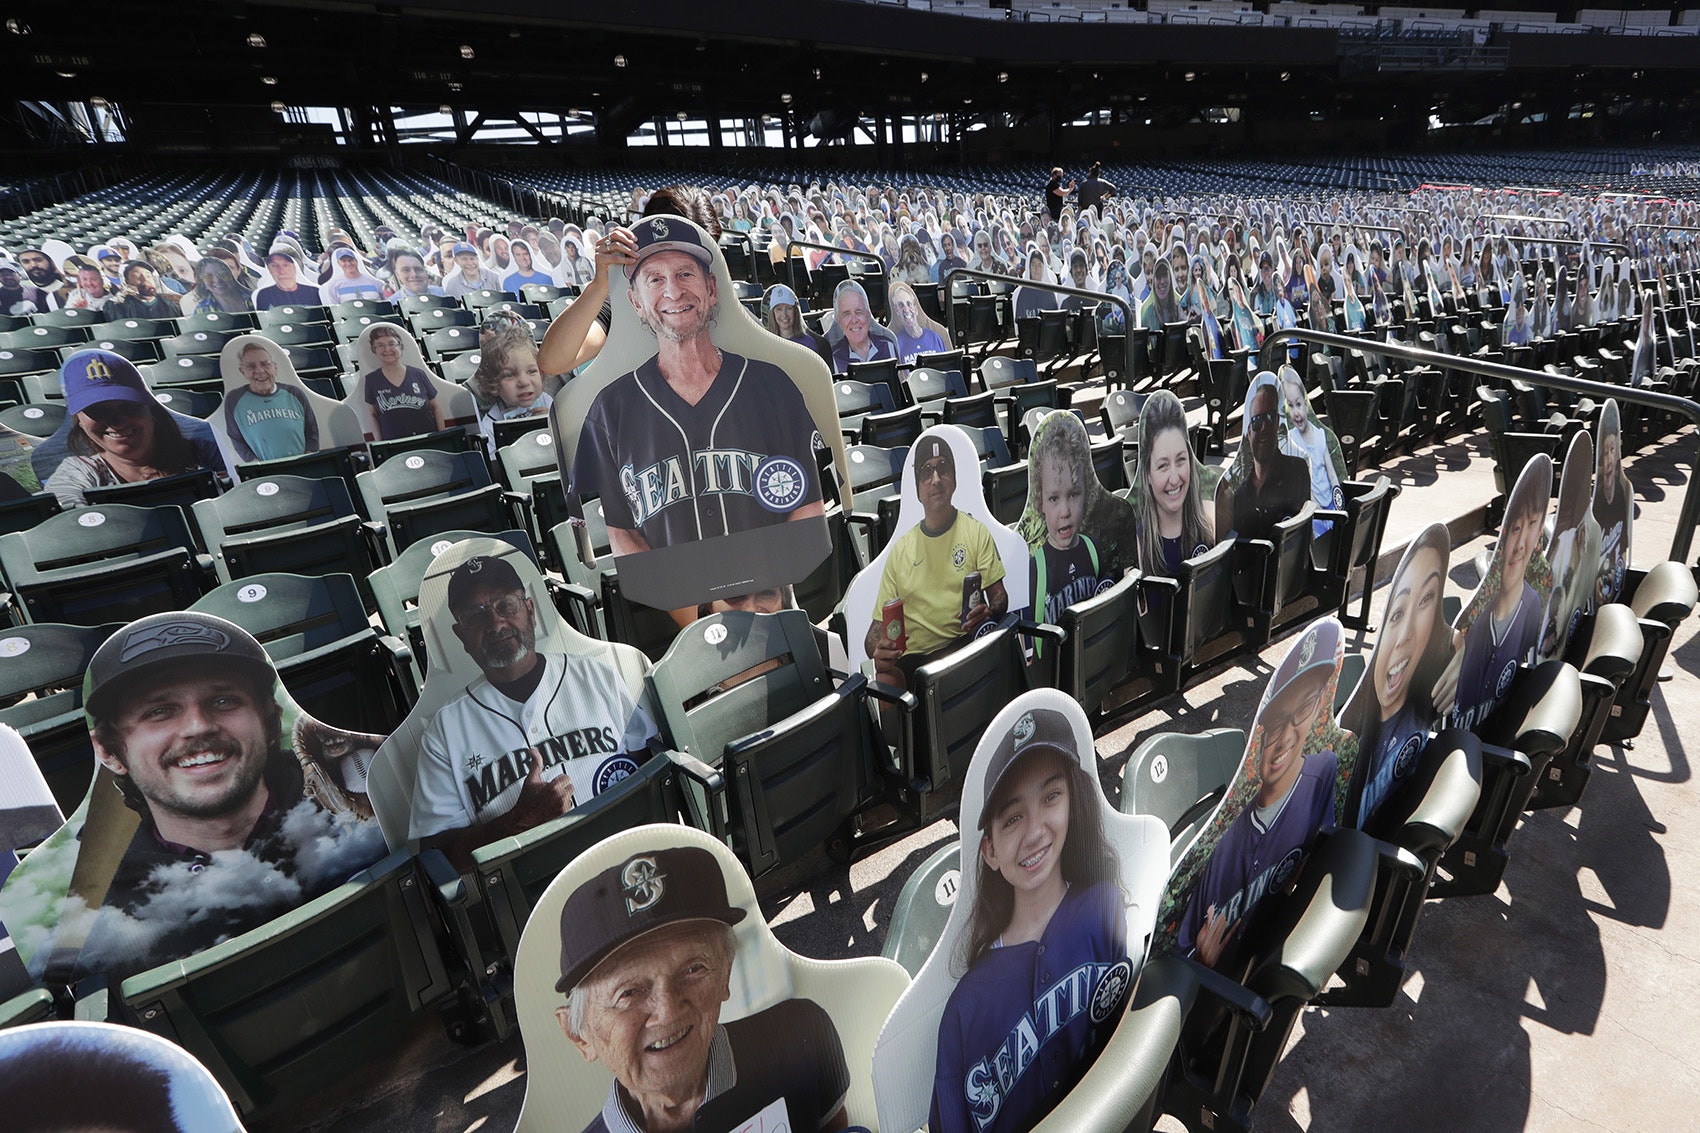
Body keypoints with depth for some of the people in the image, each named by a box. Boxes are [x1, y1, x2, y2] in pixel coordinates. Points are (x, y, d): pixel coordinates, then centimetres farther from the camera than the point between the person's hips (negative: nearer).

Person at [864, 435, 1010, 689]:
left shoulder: (976, 532, 9)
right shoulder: (899, 549, 13)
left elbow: (999, 596, 8)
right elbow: (879, 621, 11)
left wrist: (988, 613, -18)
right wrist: (877, 649, -13)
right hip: (911, 657, 0)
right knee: (885, 680, -34)